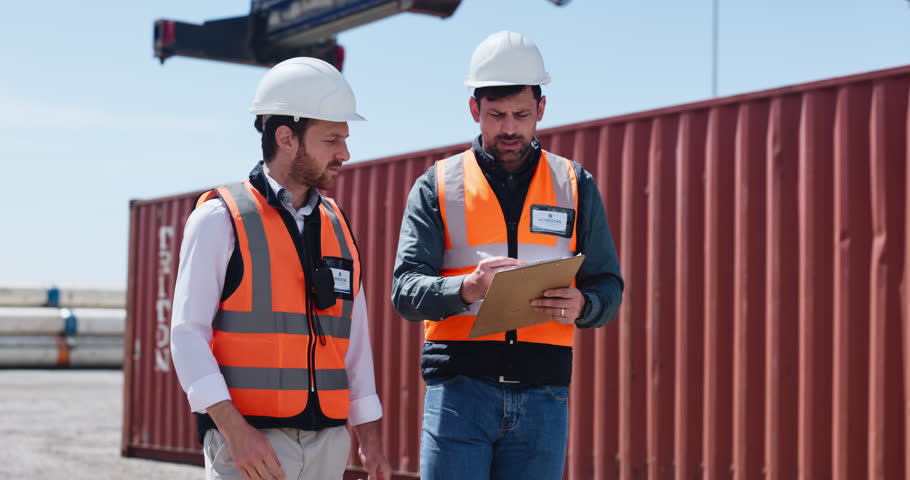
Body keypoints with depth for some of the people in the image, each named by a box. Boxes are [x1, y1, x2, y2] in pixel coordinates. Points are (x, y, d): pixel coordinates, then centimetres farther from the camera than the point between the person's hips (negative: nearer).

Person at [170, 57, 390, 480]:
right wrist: (235, 431, -19)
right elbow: (187, 334, -9)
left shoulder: (337, 227, 14)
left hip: (327, 442, 6)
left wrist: (370, 440, 12)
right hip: (249, 443, -6)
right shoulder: (220, 219, -4)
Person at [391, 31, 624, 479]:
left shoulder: (575, 185, 11)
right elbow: (405, 291, -3)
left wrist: (581, 305, -14)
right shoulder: (438, 186, 6)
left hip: (543, 397, 2)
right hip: (458, 389, -2)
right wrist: (467, 287, -23)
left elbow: (608, 287, 10)